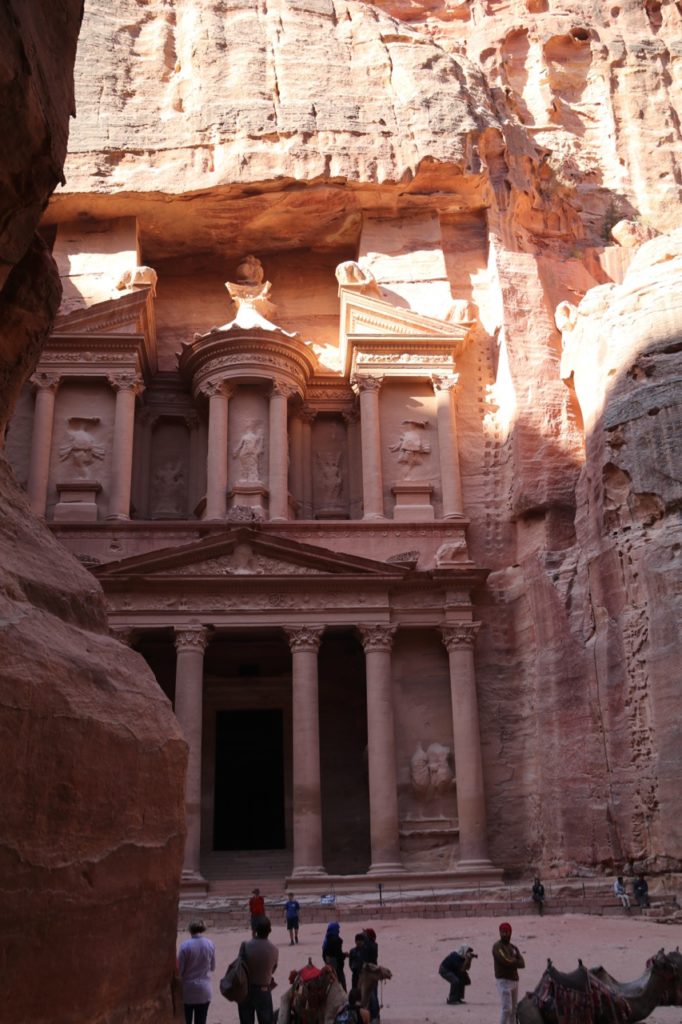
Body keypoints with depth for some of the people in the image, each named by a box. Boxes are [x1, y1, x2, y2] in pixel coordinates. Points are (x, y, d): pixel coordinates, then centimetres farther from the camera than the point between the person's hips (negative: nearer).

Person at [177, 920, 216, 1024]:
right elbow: (212, 967, 8)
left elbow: (179, 969, -12)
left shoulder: (186, 945, -14)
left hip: (187, 990, -2)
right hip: (204, 990, 2)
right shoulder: (210, 944, -4)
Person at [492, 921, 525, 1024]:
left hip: (515, 980, 8)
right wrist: (516, 961, -3)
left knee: (514, 1009, 12)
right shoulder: (497, 946, -9)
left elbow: (522, 963, 3)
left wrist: (512, 961, -14)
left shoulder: (513, 947, 15)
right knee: (506, 1008, -12)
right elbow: (506, 961, -22)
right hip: (503, 980, -8)